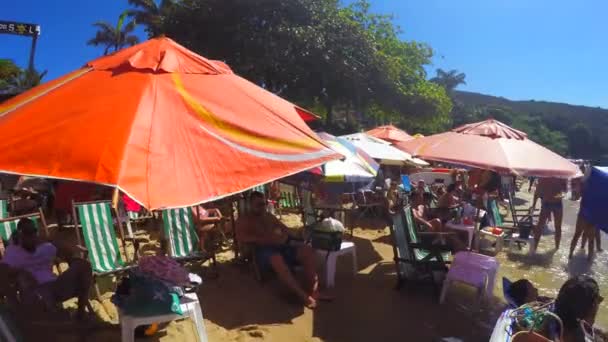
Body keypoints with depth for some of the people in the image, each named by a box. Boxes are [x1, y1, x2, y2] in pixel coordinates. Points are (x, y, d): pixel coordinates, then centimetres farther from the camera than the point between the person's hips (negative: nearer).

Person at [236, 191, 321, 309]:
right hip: (262, 251, -6)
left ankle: (312, 290, -24)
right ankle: (303, 296, -37)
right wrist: (266, 239, -19)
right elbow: (241, 237, -12)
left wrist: (283, 237, -1)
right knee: (276, 258, -42)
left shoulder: (269, 216, 26)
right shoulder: (244, 220, 7)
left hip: (280, 247, 6)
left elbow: (286, 229, 26)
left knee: (307, 250, -19)